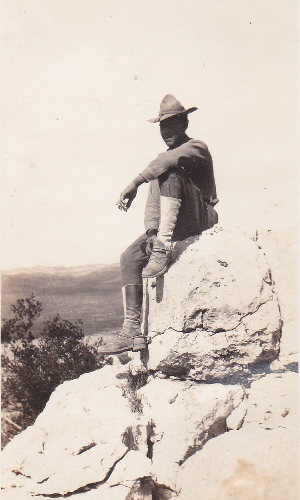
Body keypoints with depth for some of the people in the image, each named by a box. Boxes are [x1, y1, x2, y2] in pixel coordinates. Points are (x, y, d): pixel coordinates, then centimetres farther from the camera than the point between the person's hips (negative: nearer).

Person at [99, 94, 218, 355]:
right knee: (130, 258, -10)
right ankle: (133, 331, -12)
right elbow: (152, 204, 17)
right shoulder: (162, 161, 23)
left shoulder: (197, 148, -4)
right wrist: (151, 232, 0)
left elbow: (170, 160, -26)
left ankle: (163, 252, -37)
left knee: (170, 173, -28)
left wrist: (135, 183, -28)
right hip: (171, 228, 8)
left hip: (199, 221, -7)